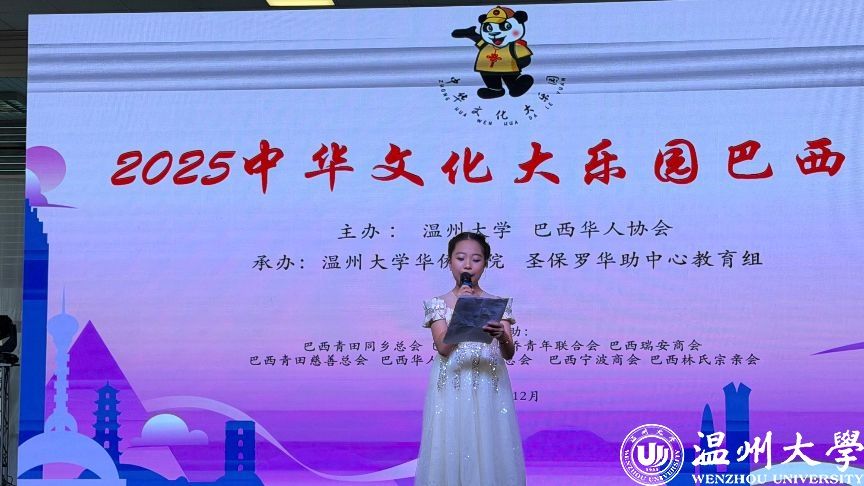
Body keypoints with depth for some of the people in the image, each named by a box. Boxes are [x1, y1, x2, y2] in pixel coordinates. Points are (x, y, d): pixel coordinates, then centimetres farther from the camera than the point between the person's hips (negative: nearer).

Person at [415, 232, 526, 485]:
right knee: (451, 452, -2)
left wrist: (501, 336, -26)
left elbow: (509, 353, -4)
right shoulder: (439, 304, 5)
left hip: (489, 391, 1)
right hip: (451, 390, -1)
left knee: (489, 451, -1)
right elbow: (443, 347, -9)